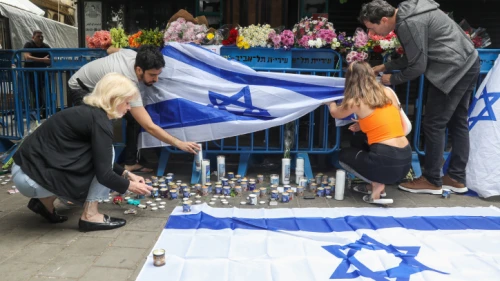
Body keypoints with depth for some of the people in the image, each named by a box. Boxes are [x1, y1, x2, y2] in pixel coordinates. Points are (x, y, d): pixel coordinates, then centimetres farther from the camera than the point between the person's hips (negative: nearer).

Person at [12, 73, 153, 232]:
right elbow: (103, 173, -18)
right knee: (104, 153, -9)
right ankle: (90, 216, -3)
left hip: (26, 169, 9)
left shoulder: (88, 112, 10)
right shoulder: (100, 121, -17)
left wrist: (126, 174, 17)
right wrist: (129, 186, -2)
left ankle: (45, 200, 17)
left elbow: (102, 164, 21)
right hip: (30, 177, -9)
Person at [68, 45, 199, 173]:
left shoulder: (132, 54, -22)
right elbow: (149, 127, -45)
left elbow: (111, 49, 5)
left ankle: (130, 163, 4)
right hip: (81, 88, -8)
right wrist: (178, 143, -46)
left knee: (135, 117, -5)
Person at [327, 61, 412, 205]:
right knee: (360, 147, 32)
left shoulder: (356, 102, -4)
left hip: (386, 162, -6)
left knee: (344, 155, 22)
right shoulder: (388, 92, 10)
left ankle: (377, 185, 5)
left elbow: (334, 113, 19)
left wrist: (331, 102, 42)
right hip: (405, 160, 7)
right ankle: (376, 183, 18)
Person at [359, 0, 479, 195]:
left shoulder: (408, 23, -19)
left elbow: (418, 66, -15)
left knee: (434, 125, -2)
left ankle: (431, 180, 9)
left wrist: (392, 79, 0)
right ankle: (456, 178, 22)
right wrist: (385, 67, 15)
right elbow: (415, 56, 17)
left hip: (453, 70, -10)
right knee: (458, 123, 13)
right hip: (468, 64, 10)